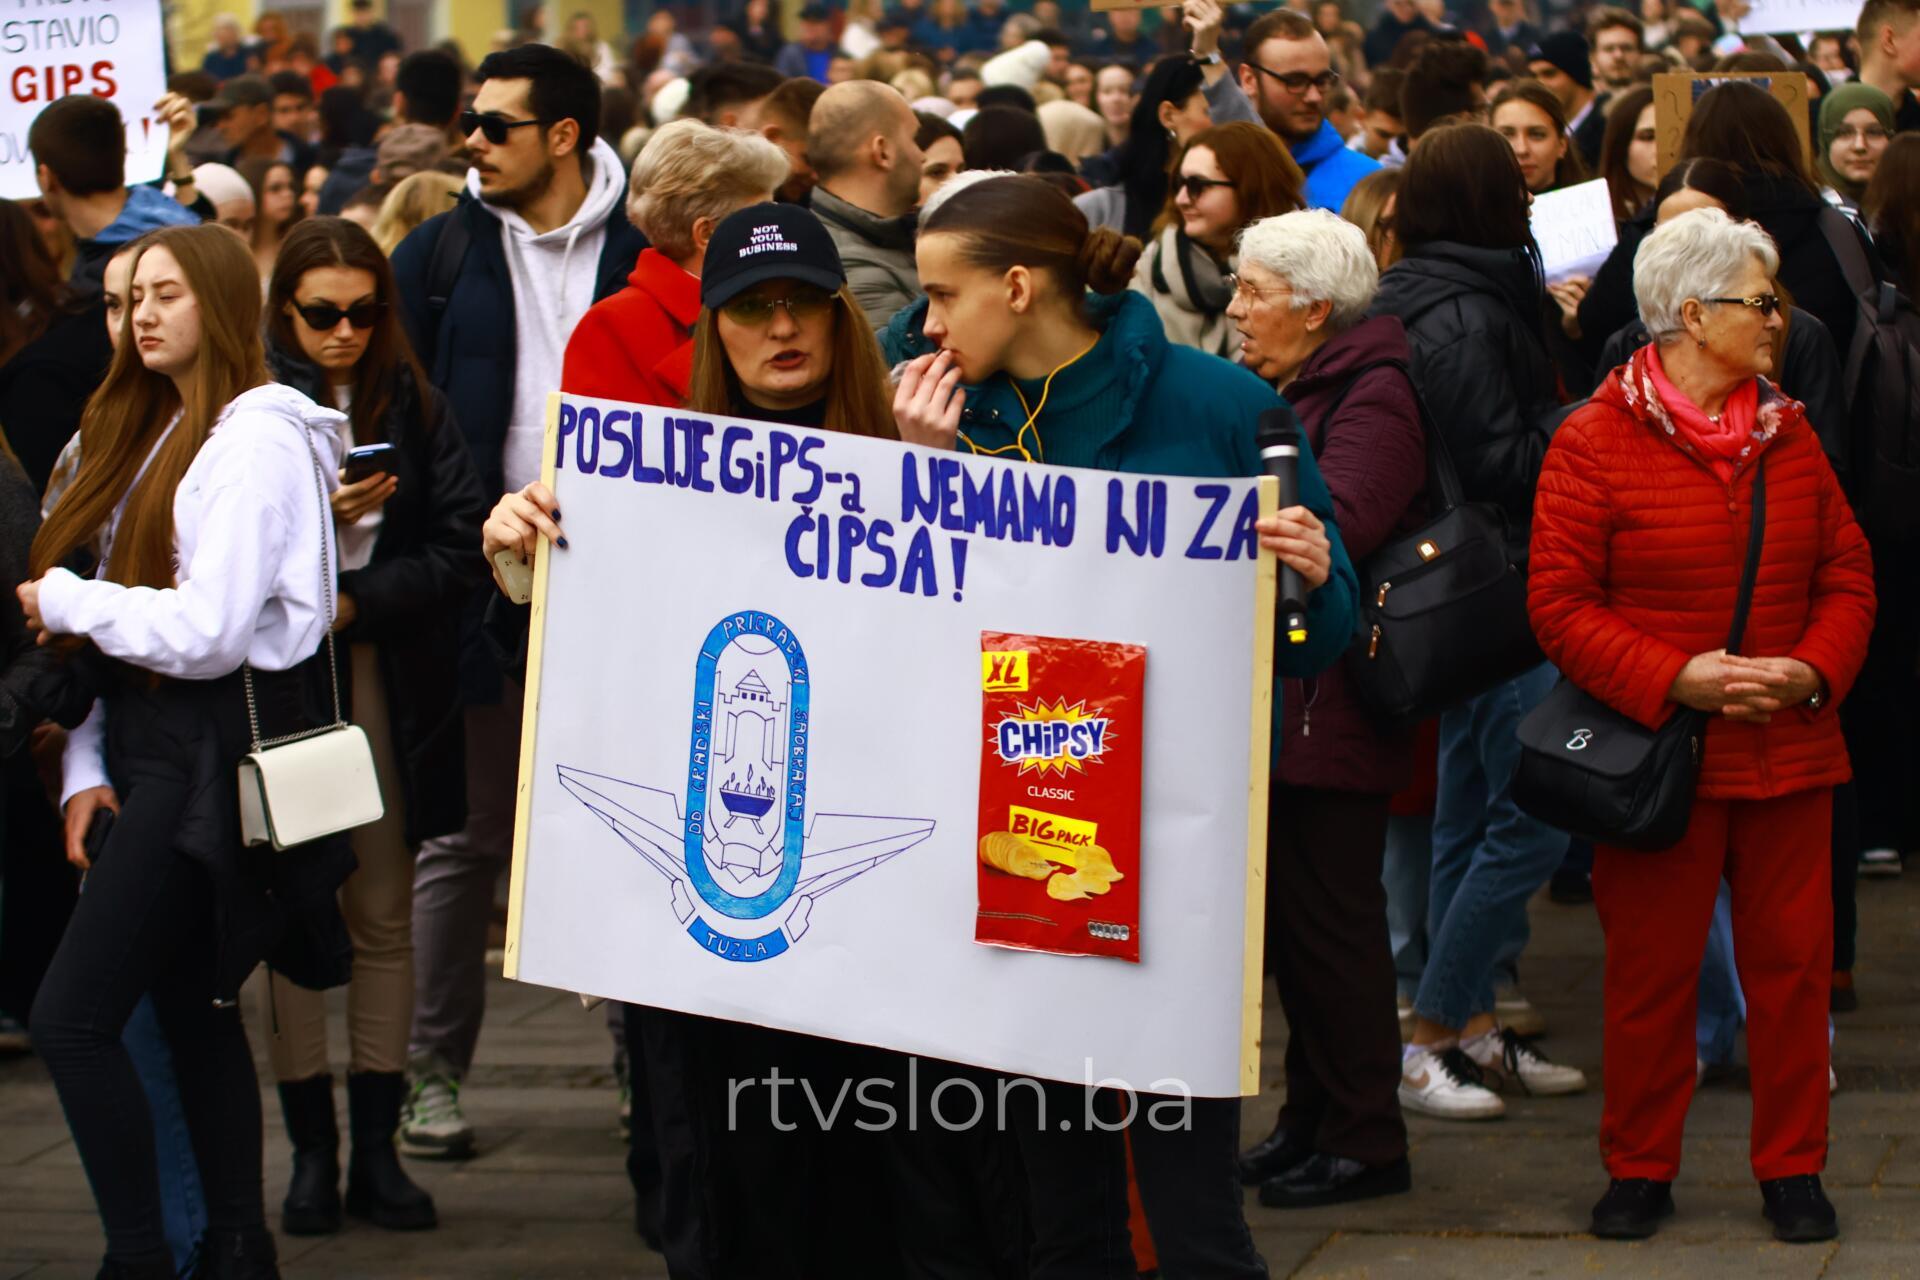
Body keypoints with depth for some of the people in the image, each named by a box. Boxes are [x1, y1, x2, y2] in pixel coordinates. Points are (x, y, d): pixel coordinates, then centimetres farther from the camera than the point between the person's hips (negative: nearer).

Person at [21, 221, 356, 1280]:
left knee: (71, 1017, -13)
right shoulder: (152, 432, 17)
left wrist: (64, 602, -9)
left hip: (216, 743, -9)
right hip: (151, 736, 9)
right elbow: (130, 605, 14)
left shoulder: (258, 440, -11)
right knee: (190, 1007, 13)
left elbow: (204, 630, -20)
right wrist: (87, 766, 4)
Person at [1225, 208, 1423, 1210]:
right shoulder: (1281, 391, 17)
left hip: (1331, 706, -9)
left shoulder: (1373, 400, -12)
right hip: (1277, 703, 9)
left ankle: (1364, 1139, 5)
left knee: (1329, 920, -3)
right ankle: (1311, 1117, 23)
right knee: (1288, 916, 14)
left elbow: (1334, 527, -26)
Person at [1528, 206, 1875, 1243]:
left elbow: (1847, 575, 12)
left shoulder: (1786, 437, 9)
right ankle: (1640, 1169, 17)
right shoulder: (1594, 443, -6)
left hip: (1789, 749, 4)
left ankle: (1792, 1168, 17)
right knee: (1651, 966, 4)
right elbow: (1560, 605, -9)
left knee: (1792, 960, 6)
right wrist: (1676, 679, -18)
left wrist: (1813, 669, -7)